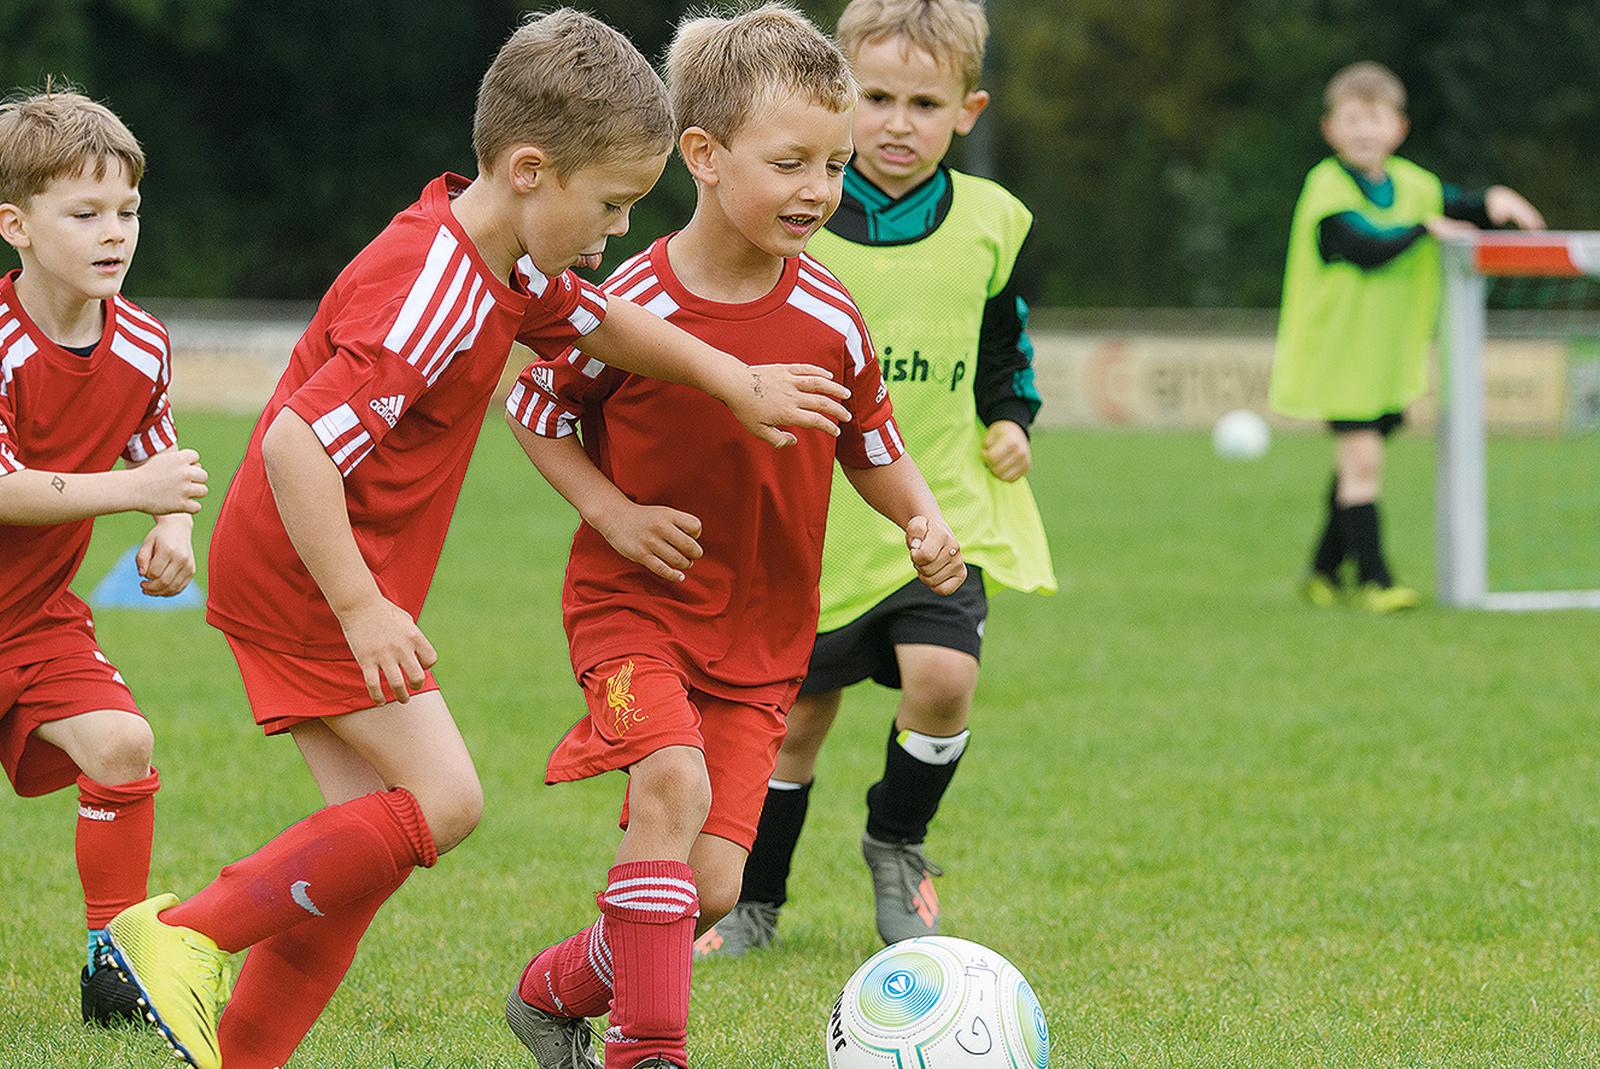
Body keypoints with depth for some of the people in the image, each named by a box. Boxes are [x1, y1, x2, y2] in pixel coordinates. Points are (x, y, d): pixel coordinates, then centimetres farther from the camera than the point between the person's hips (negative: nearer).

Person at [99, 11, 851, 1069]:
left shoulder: (505, 263, 6)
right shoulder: (431, 296, -25)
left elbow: (599, 321, 26)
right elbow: (296, 441, -31)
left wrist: (739, 382, 22)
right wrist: (360, 607, -31)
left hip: (341, 579, 10)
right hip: (304, 575, -10)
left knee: (372, 836, 8)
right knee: (440, 799, -14)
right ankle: (189, 934, -8)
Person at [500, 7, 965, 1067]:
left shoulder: (832, 321, -5)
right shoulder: (629, 308, -15)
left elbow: (872, 448, 11)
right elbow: (536, 412, 2)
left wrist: (927, 522, -7)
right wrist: (614, 514, -11)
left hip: (763, 630, 3)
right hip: (634, 602, -3)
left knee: (711, 886, -3)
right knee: (674, 781, -30)